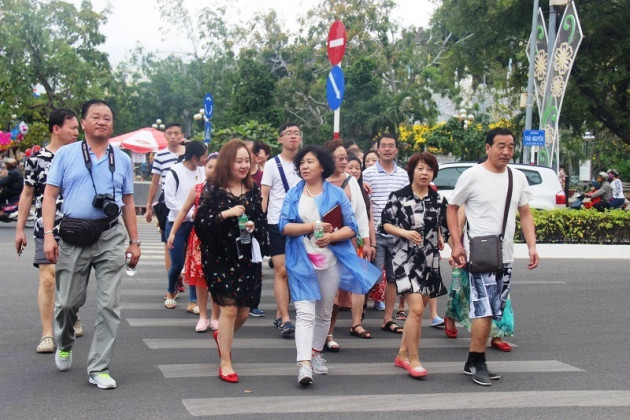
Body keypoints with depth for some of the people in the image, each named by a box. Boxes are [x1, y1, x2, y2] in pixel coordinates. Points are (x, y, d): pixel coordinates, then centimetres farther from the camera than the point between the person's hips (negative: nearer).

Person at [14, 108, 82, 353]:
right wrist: (20, 229, 2)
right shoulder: (36, 159, -1)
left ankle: (73, 319, 37)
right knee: (47, 279, -10)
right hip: (46, 230, -2)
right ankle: (47, 335, -5)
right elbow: (27, 195, 4)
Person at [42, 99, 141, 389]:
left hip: (111, 239, 2)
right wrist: (48, 235, -10)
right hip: (73, 238, -1)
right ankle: (64, 346, 39)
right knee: (68, 301, 8)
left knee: (109, 305, -2)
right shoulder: (65, 154, 4)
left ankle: (99, 368, 8)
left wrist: (134, 241, 11)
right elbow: (50, 195, 1)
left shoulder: (122, 159, 11)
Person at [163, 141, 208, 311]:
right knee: (177, 263, 2)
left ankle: (193, 302, 8)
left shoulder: (203, 171, 2)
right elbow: (170, 200, -10)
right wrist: (190, 213, -15)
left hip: (196, 224, 3)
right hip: (177, 224, -3)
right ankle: (170, 293, 31)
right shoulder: (175, 172, -10)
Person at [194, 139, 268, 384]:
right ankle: (225, 364, 6)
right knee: (229, 308, -8)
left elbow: (262, 221, 13)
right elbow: (200, 223, -10)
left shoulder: (253, 190, 7)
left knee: (243, 311, 9)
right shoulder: (213, 189, -5)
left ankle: (223, 337, 42)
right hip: (220, 258, -4)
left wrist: (254, 226, -9)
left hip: (247, 258, 4)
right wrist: (225, 214, -21)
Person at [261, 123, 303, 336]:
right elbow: (263, 196, 0)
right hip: (278, 223, -3)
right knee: (281, 271, -8)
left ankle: (280, 315, 21)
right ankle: (285, 319, -7)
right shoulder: (272, 165, 1)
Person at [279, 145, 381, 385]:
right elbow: (284, 226, -4)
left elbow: (351, 228, 0)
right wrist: (312, 226, -15)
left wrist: (331, 236, -18)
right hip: (301, 262, -1)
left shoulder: (337, 194, 4)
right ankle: (304, 364, -18)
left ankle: (316, 353, 30)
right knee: (305, 312, -12)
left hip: (330, 261, 1)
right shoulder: (293, 194, 6)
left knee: (324, 312, 13)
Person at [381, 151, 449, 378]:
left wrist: (439, 240, 8)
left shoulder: (439, 200, 8)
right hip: (405, 258, -5)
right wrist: (404, 233, -16)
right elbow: (385, 223, -3)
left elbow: (443, 228, 20)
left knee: (418, 309, 10)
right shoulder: (398, 196, -4)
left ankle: (403, 354, 25)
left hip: (429, 260, 5)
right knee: (416, 309, -15)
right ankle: (413, 360, -3)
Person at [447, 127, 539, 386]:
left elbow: (525, 214, 14)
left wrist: (532, 246, 2)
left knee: (493, 311, 10)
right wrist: (457, 244, -8)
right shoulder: (472, 176, -6)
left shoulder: (518, 178, 9)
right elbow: (452, 208, 1)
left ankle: (473, 362, 20)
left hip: (506, 256, 6)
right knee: (484, 309, -12)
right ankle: (478, 364, -1)